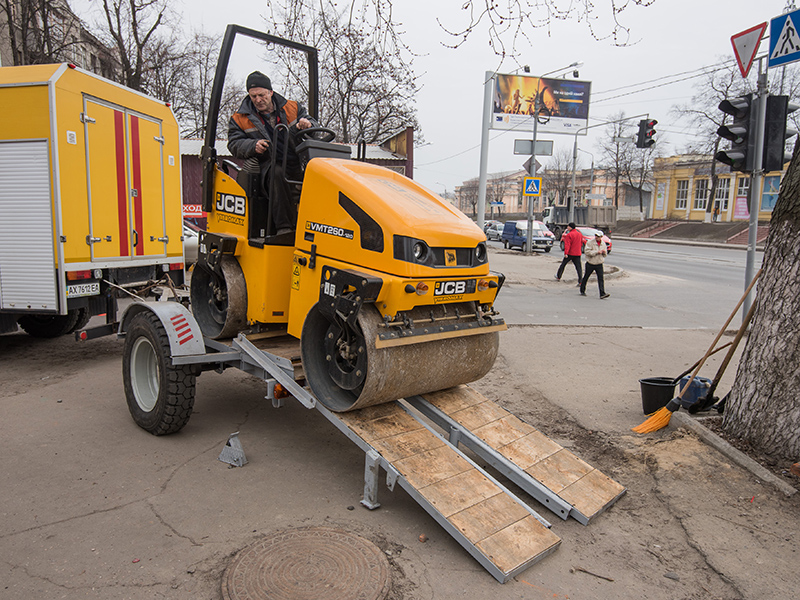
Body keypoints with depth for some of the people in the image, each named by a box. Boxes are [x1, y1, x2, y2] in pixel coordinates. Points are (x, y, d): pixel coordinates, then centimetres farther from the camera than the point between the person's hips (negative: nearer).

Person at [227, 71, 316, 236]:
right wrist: (253, 146, -14)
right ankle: (283, 226, -40)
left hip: (298, 163, 3)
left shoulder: (292, 108, 16)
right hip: (268, 166, -3)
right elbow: (234, 144, 7)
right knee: (277, 174, -38)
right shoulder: (240, 119, 14)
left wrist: (307, 125, -7)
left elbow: (314, 127, 19)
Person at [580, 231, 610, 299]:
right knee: (586, 277, 10)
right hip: (590, 264, -3)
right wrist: (596, 252, -22)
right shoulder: (590, 242, -9)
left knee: (601, 278, -7)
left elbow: (605, 255, 17)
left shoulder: (603, 244, 8)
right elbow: (586, 251, -21)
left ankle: (602, 294, -12)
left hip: (599, 264, 3)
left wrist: (604, 252, -7)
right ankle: (582, 291, 28)